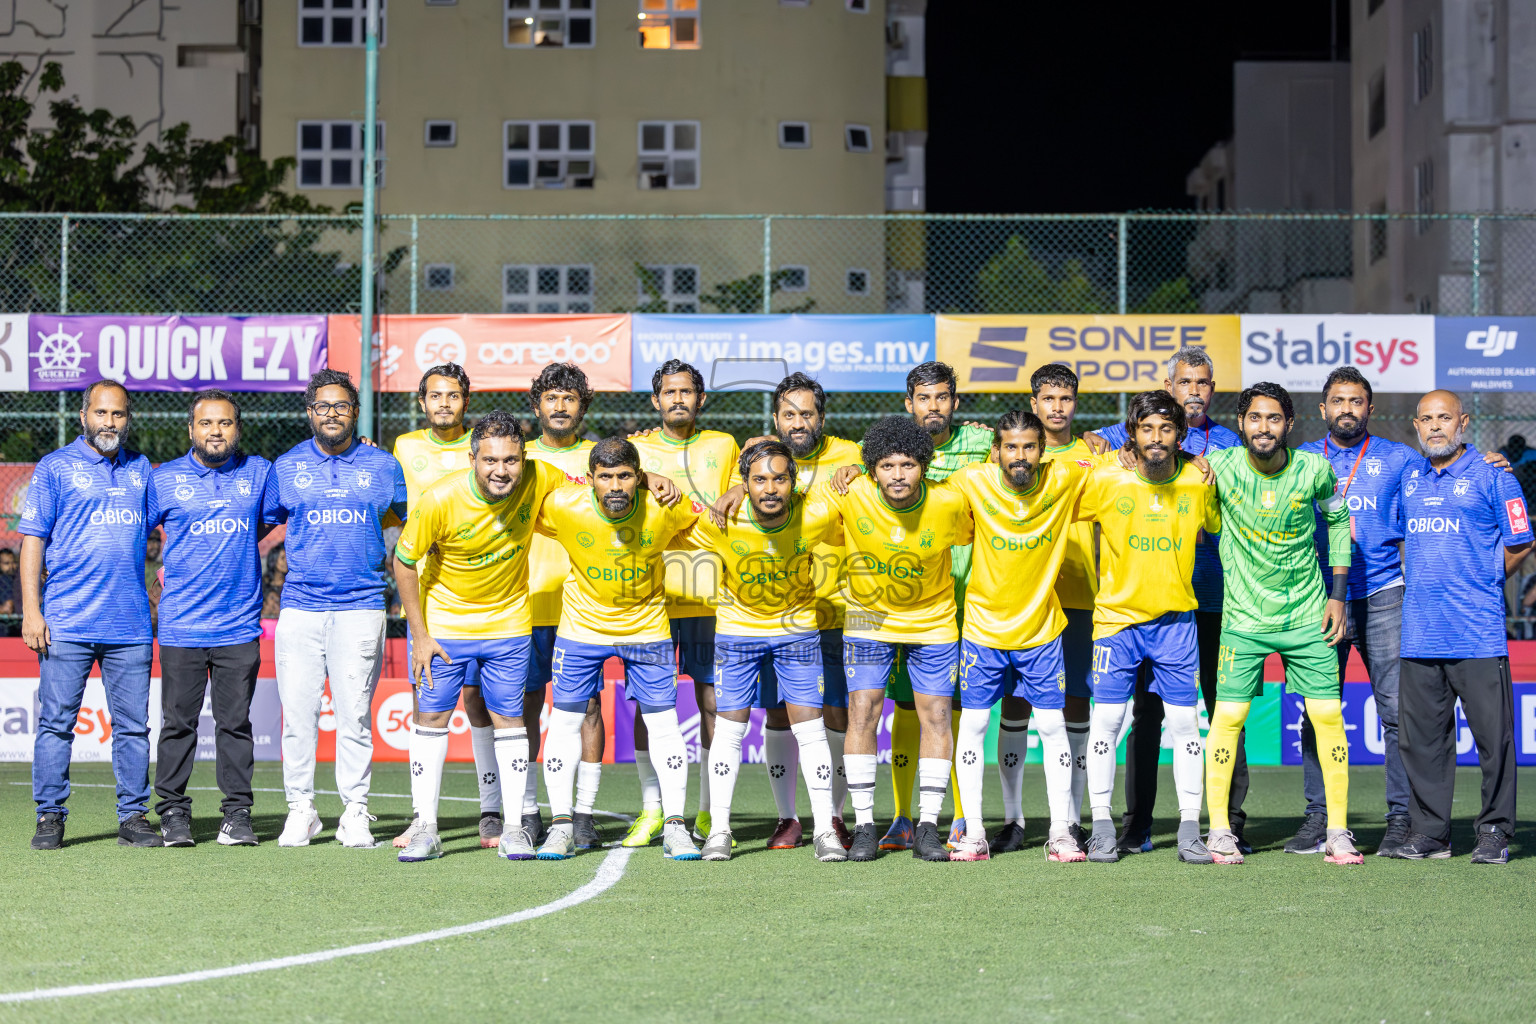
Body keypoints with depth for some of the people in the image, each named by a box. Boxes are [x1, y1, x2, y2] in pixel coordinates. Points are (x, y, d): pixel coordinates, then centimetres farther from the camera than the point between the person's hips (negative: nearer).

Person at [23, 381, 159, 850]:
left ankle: (133, 816, 9)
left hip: (131, 622, 3)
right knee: (56, 723, -1)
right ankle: (50, 817, 6)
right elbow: (33, 541, 0)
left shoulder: (140, 469, 15)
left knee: (133, 724, 3)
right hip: (67, 623, -3)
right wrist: (31, 609, -8)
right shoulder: (55, 467, 4)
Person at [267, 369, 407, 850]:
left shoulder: (382, 466, 8)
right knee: (297, 713, -2)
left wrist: (390, 559, 13)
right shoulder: (286, 467, 9)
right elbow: (262, 522, 20)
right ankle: (300, 809, 8)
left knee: (355, 715, -1)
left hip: (361, 607, -1)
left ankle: (356, 813, 5)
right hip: (300, 607, 1)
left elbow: (414, 520, 21)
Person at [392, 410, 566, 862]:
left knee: (508, 719, 4)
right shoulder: (439, 500, -24)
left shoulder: (538, 481, -18)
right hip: (444, 621, -1)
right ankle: (426, 830, 7)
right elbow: (404, 563, -11)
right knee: (431, 718, 0)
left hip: (508, 623, 1)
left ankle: (514, 828, 11)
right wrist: (419, 635, -10)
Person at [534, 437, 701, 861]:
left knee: (663, 722, -1)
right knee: (565, 719, 1)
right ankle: (561, 826, 12)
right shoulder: (563, 506, -23)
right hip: (582, 624, 0)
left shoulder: (664, 509, -22)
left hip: (647, 625, 0)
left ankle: (674, 827, 8)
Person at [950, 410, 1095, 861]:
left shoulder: (1065, 477, -10)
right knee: (973, 722, 0)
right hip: (983, 625, -1)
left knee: (1052, 725, 3)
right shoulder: (971, 483, -14)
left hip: (1042, 628, 1)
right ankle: (974, 833, 8)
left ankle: (1061, 831, 12)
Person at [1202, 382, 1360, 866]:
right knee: (1228, 716, -6)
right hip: (1244, 615, -1)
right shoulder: (1220, 466, -11)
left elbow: (1338, 519, 10)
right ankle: (1219, 830, 5)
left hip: (1308, 614, 1)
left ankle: (1337, 831, 7)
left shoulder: (1315, 470, -8)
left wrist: (1338, 594, 7)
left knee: (1328, 714, -2)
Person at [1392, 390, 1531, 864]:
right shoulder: (1408, 478, 15)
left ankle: (1494, 831, 6)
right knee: (1420, 736, 6)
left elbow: (1520, 545, 2)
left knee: (1493, 735, -3)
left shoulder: (1491, 476, -1)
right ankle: (1428, 832, 14)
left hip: (1478, 633, -5)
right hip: (1419, 633, 5)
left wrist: (1479, 584, 3)